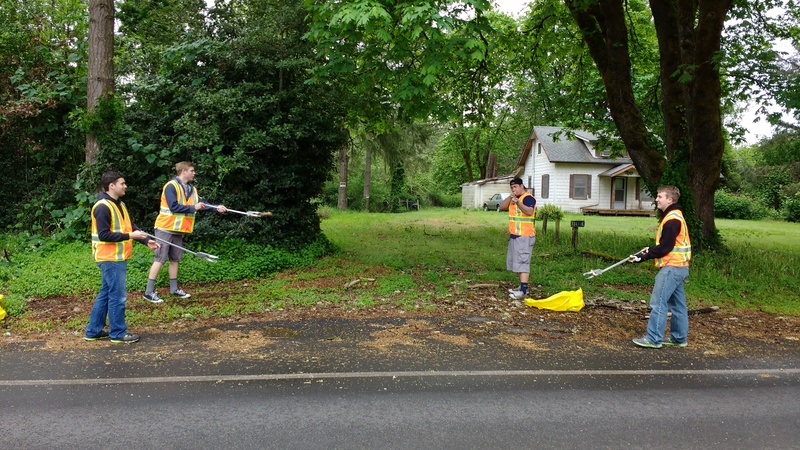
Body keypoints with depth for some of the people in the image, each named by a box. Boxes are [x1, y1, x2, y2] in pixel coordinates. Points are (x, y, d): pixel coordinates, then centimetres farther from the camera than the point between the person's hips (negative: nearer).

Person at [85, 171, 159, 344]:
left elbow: (130, 226, 16)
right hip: (110, 259, -10)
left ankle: (94, 331, 25)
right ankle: (118, 333, 9)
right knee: (118, 296, -2)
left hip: (118, 258, 10)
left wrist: (146, 241, 5)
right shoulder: (103, 207, -17)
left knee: (105, 294, 16)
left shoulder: (119, 204, 13)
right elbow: (104, 235, -22)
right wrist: (129, 236, -23)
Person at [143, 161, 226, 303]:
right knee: (160, 259, -5)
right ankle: (149, 291, 2)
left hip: (178, 230, 8)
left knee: (175, 259, 13)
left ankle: (174, 289, 22)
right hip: (166, 229, -8)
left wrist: (216, 208, -13)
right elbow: (174, 207, -23)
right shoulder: (171, 186, -15)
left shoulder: (191, 189, 9)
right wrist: (193, 208, -19)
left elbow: (201, 203, 0)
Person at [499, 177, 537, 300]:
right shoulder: (513, 199, 16)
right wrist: (510, 197, -10)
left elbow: (529, 211, -29)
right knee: (514, 261, 14)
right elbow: (502, 207, 4)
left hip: (525, 236, -10)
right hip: (514, 235, 10)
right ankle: (522, 286, 24)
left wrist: (518, 203, -42)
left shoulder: (528, 198, -11)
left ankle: (523, 291, -16)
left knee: (522, 262, -13)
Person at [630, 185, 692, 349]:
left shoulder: (672, 219, -17)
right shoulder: (674, 216, 15)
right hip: (678, 267, 11)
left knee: (658, 303, -8)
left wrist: (644, 257, -16)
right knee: (678, 304, 14)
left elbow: (665, 247, -20)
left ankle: (653, 339, -5)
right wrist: (650, 249, 9)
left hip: (672, 267, -11)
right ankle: (679, 338, 22)